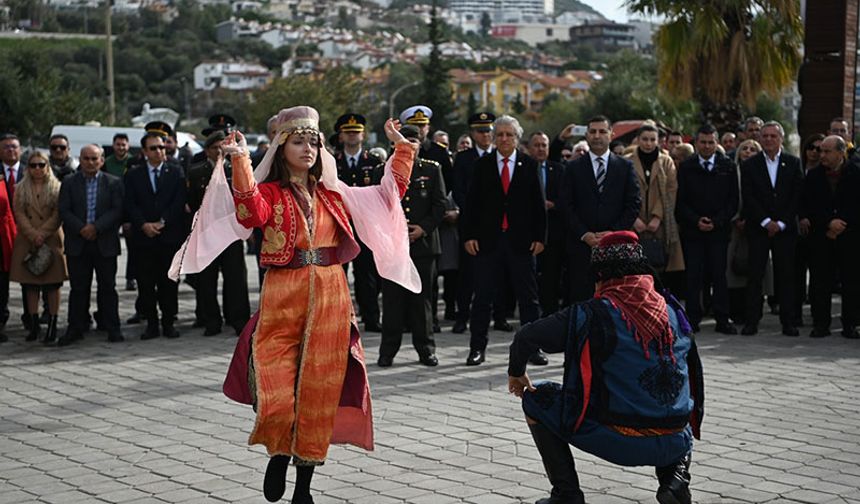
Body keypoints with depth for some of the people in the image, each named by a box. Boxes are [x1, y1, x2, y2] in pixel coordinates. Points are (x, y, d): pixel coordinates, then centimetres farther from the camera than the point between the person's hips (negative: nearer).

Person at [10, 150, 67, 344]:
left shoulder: (57, 188, 3)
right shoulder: (21, 189, 10)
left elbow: (58, 215, -3)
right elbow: (20, 214, 2)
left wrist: (42, 234, -12)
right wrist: (33, 234, -11)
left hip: (51, 241, -3)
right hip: (27, 241, 3)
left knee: (52, 284, -3)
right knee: (30, 285, 4)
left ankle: (52, 326, -1)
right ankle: (34, 324, 10)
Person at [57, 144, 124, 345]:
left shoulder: (114, 183, 3)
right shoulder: (69, 182, 7)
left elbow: (117, 210, -5)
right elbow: (64, 211, 0)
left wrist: (96, 227, -15)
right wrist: (81, 229, -13)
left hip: (105, 243, -1)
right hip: (77, 244, 1)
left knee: (108, 287, 4)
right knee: (78, 288, 5)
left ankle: (112, 328, 10)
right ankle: (76, 328, 12)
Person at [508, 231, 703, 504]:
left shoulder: (593, 315, -8)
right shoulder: (673, 310, 5)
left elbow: (526, 337, -6)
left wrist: (516, 373, 15)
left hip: (617, 440, -4)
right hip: (674, 443, 4)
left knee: (535, 398, 15)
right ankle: (675, 477, 13)